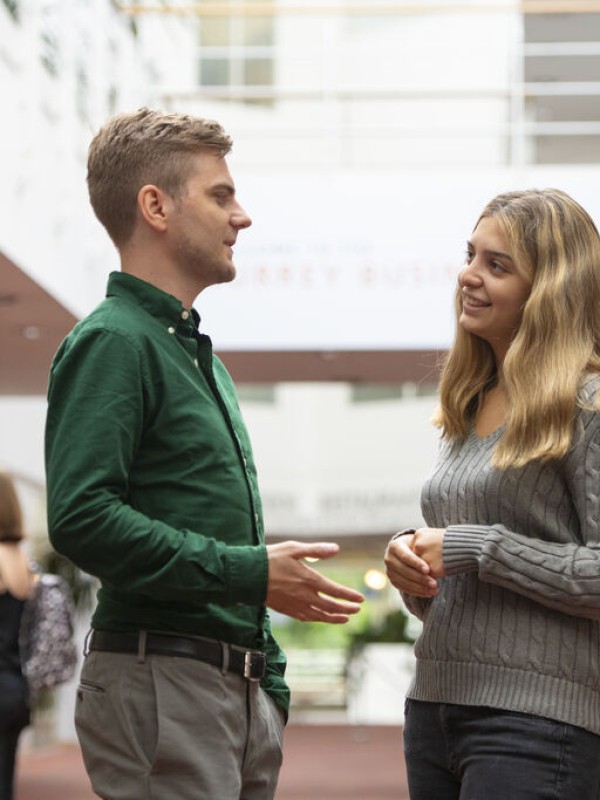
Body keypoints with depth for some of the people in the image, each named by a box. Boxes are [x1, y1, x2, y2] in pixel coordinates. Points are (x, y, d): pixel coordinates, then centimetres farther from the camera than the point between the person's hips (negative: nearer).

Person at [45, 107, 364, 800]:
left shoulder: (197, 353, 22)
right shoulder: (111, 342, -9)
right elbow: (80, 519, -22)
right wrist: (249, 573, -19)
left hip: (240, 691, 9)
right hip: (158, 683, -9)